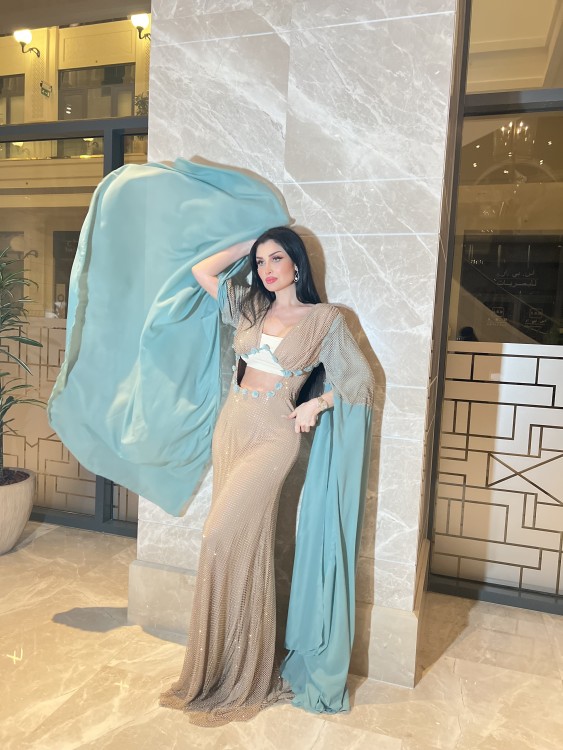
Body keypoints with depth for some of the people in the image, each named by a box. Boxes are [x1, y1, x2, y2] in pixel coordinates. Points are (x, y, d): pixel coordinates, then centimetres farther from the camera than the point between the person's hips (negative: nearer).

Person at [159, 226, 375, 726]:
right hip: (231, 427, 5)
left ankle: (241, 679, 10)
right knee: (239, 545, 10)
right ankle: (223, 670, 26)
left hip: (273, 436, -5)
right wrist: (252, 243, 14)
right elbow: (202, 270, 14)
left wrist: (316, 404, -11)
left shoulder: (325, 319, -2)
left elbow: (361, 380, 1)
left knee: (225, 539, -10)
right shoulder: (250, 307, 12)